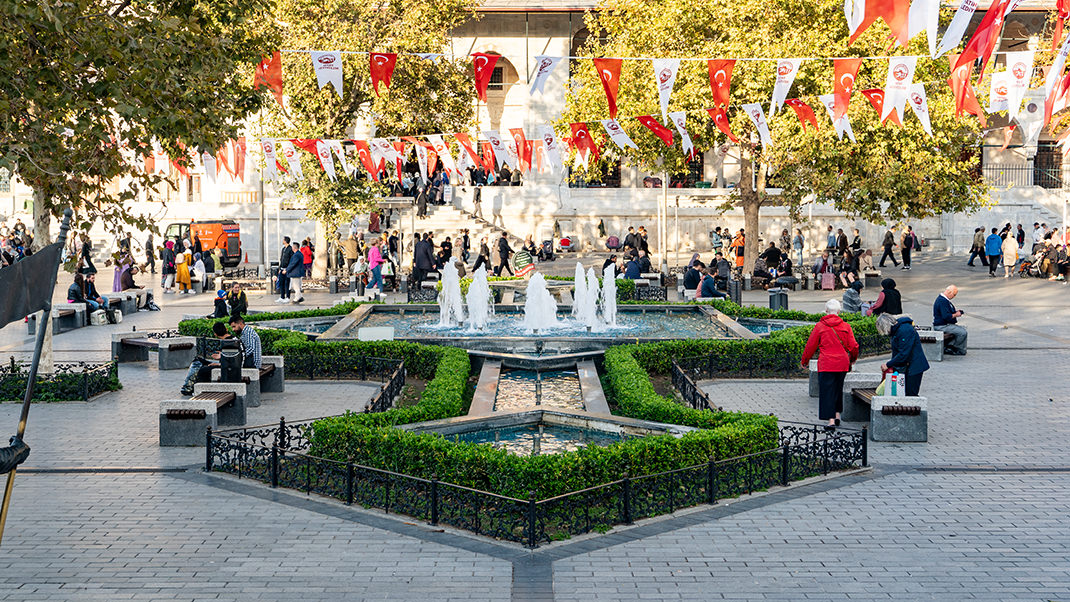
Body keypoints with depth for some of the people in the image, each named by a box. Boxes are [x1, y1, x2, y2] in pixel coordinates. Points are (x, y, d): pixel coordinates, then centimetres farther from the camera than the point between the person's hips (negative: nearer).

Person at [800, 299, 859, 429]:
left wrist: (805, 361, 16)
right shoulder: (846, 326, 2)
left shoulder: (819, 326, -4)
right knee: (838, 389, 20)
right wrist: (852, 359, 24)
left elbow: (810, 345, 1)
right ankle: (837, 415, 25)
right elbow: (853, 346, 3)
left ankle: (831, 420, -9)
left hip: (826, 364, -3)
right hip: (842, 364, 3)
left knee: (827, 391, -1)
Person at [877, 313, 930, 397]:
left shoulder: (905, 330, -24)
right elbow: (895, 352, 13)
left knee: (911, 394, -9)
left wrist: (888, 365, -18)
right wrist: (892, 367, -1)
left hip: (915, 367, -10)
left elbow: (904, 354, -26)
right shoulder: (895, 329, 9)